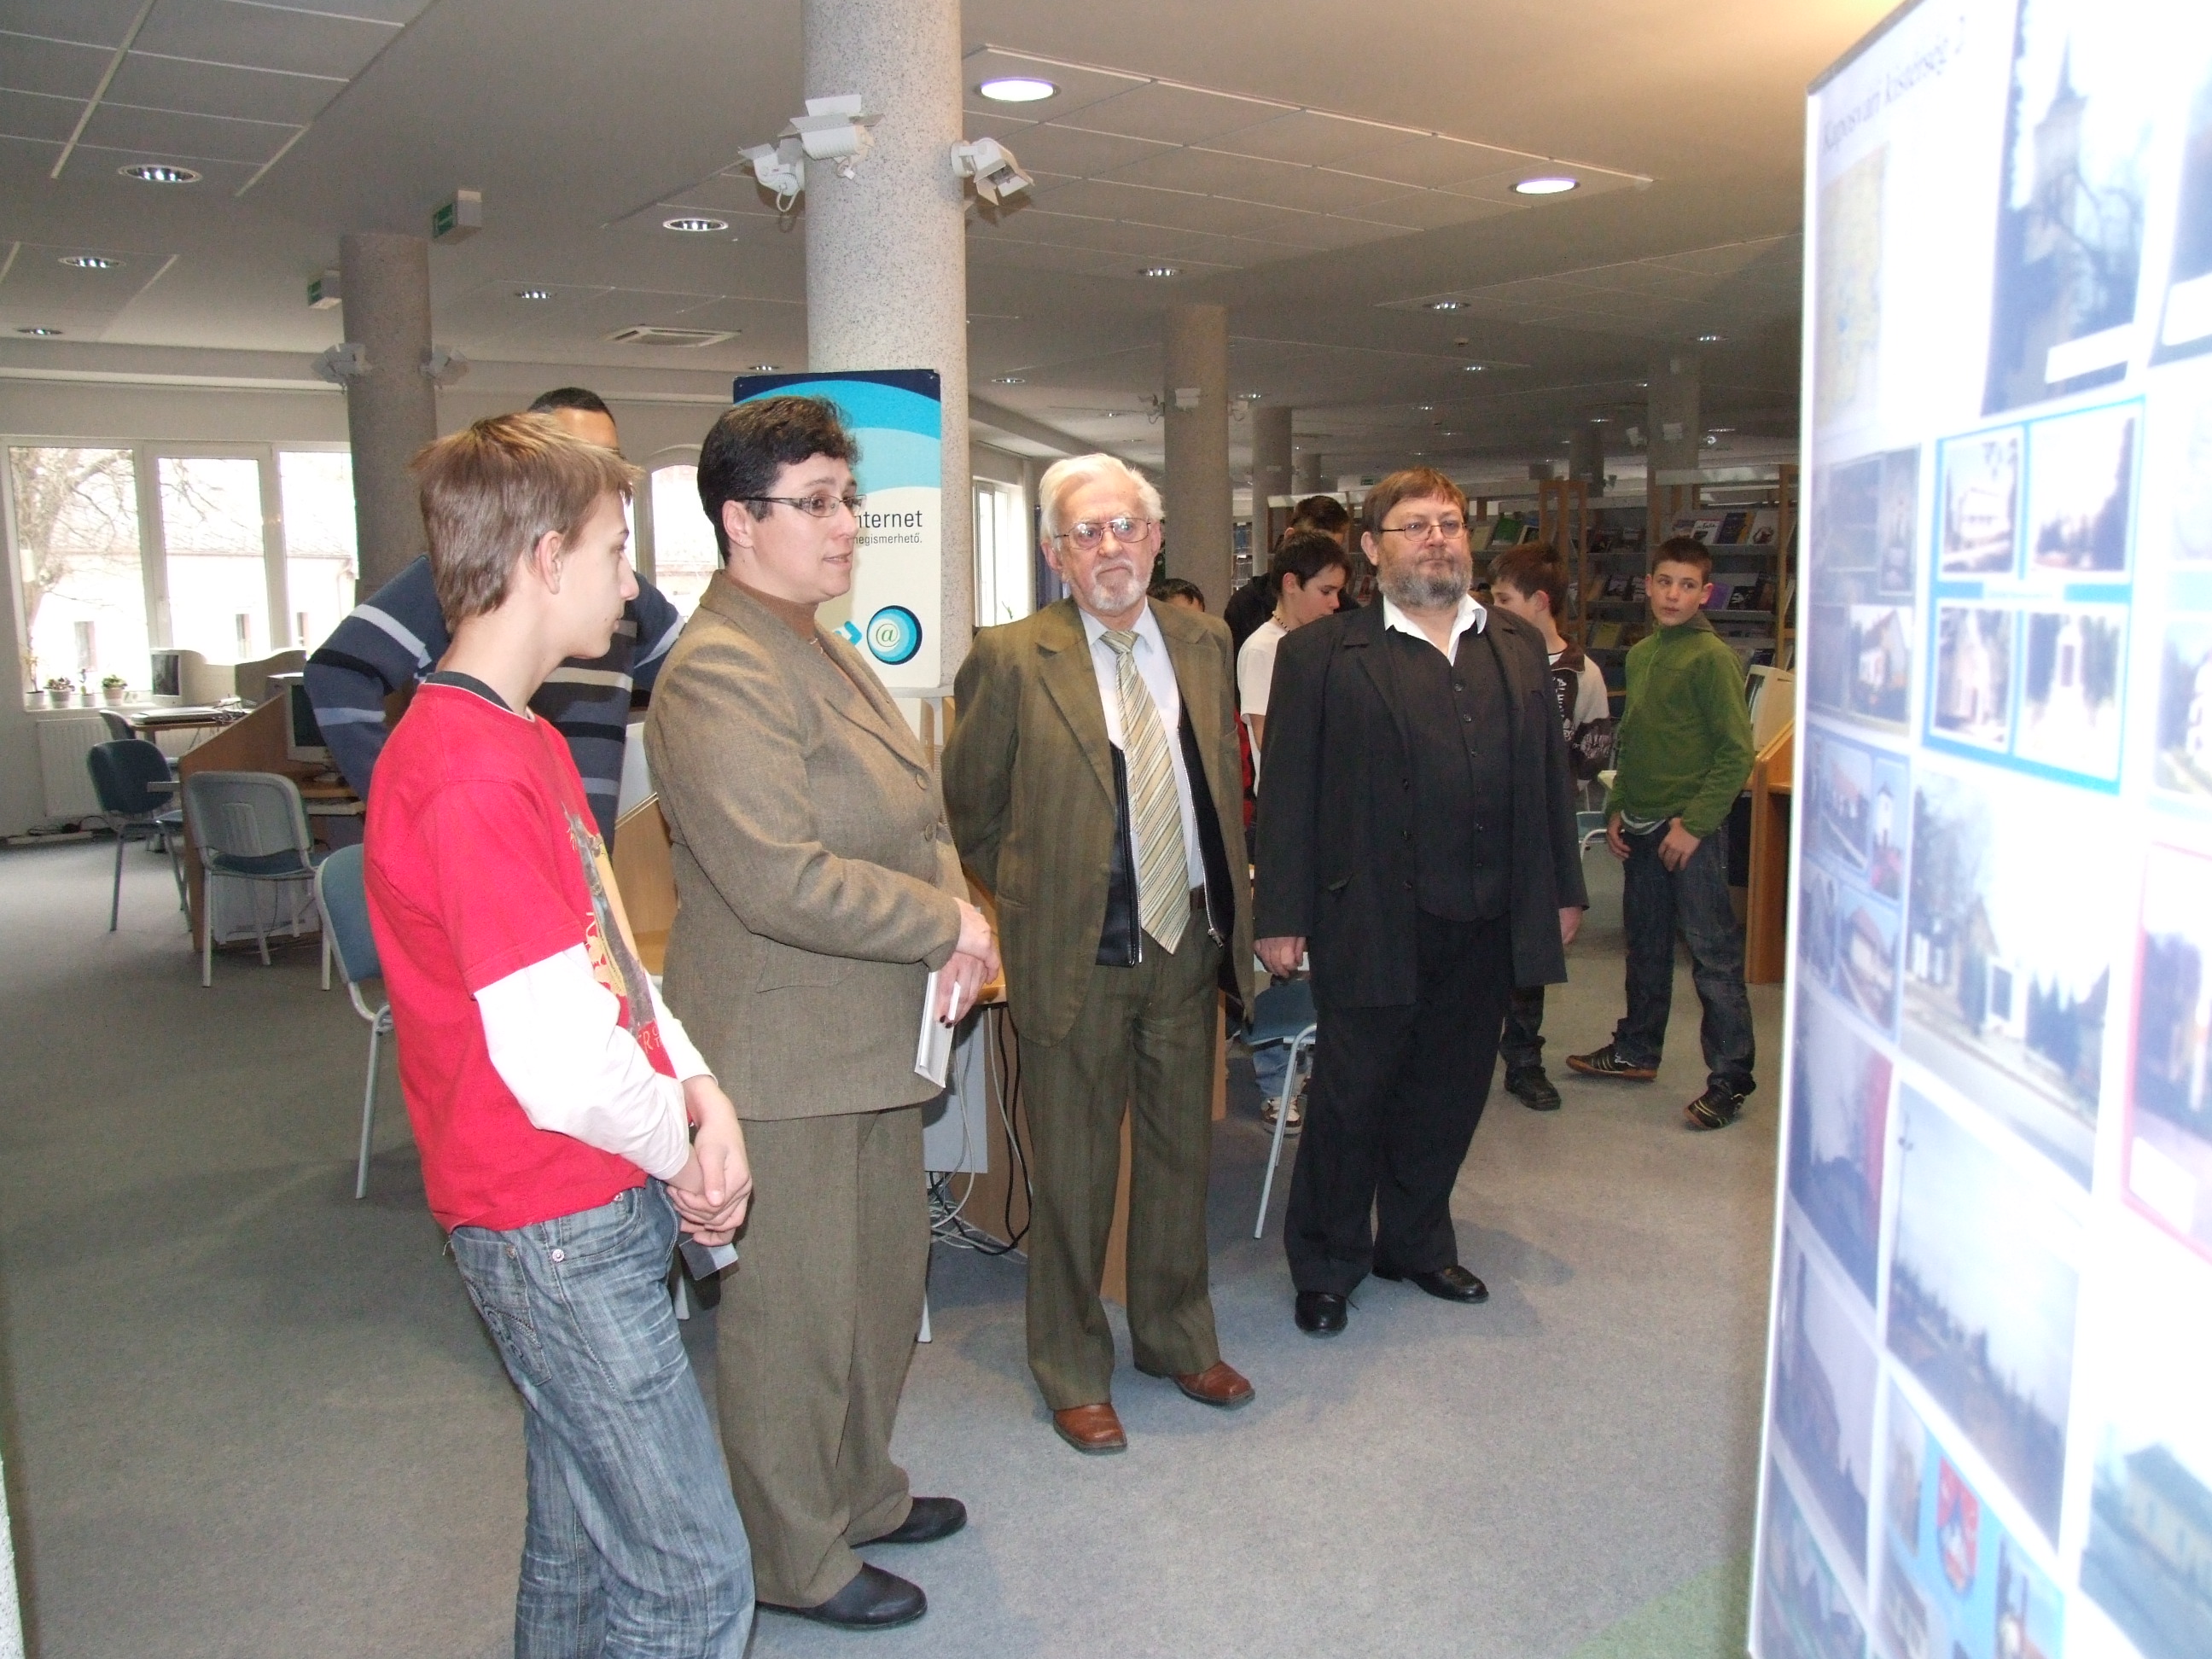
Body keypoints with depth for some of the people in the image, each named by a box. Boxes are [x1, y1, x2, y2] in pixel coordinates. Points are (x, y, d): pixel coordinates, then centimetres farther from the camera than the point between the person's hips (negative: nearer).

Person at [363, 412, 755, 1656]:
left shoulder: (524, 738, 11)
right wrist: (684, 1147, -7)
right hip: (561, 1231, -10)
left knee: (586, 1537, 23)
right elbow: (563, 1069, -26)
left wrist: (702, 1094, -3)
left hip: (606, 1203, 10)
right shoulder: (475, 777, -23)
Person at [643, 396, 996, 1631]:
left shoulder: (829, 651, 13)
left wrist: (958, 910, 0)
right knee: (796, 1313, 6)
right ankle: (798, 1559, 27)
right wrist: (950, 926, -17)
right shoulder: (720, 673, -20)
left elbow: (914, 815, 19)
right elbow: (785, 879, -28)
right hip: (787, 1056, -10)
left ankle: (863, 1491, 43)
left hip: (876, 1038, 10)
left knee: (888, 1279, 22)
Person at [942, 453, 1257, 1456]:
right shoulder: (1011, 660, -9)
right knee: (1073, 1174, 8)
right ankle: (1073, 1374, 27)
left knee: (1181, 1155, 18)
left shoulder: (1202, 643, 6)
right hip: (1077, 957, -4)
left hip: (1189, 945, 5)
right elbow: (971, 811, -1)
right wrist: (1031, 895, 1)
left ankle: (1177, 1339, 39)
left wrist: (1232, 910, 12)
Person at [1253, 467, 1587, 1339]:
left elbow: (1549, 774, 15)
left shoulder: (1520, 645, 12)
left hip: (1487, 926, 5)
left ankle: (1415, 1242, 35)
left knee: (1449, 1095, 16)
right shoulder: (1321, 654, -4)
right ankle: (1326, 1266, 24)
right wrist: (1281, 916, -9)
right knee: (1350, 1098, 6)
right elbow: (1288, 793, -6)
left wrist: (1563, 890, 13)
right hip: (1374, 925, -4)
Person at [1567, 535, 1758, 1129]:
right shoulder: (1640, 655, 12)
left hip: (1693, 831, -8)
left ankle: (1730, 1079, 6)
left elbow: (1737, 752, -14)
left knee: (1713, 955, -2)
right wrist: (1617, 807, 10)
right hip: (1642, 828, 8)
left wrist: (1694, 823, -17)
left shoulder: (1712, 657, -11)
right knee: (1644, 945, 19)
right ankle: (1637, 1050, 33)